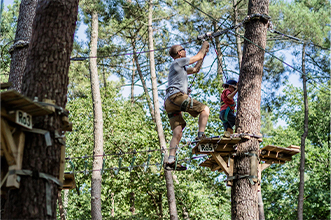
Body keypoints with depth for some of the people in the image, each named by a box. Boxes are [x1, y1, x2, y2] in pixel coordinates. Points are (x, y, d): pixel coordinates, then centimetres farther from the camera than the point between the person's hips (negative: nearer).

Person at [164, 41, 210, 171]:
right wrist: (204, 46, 26)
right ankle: (201, 135, -21)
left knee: (177, 133, 0)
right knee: (204, 109, -8)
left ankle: (170, 161, -11)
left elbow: (195, 69, 42)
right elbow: (198, 57, 8)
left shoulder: (181, 67, 33)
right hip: (176, 96, -9)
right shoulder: (178, 62, 6)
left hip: (169, 102, 9)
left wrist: (203, 54, 41)